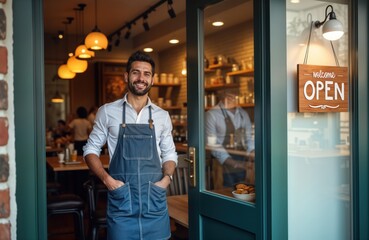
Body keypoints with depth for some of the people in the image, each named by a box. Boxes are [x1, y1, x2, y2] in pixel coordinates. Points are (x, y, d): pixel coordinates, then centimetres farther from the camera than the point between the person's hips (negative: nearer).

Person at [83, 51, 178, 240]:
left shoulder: (162, 116, 7)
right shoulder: (107, 112, 1)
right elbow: (91, 150, 6)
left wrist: (166, 178, -5)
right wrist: (106, 178, -8)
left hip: (154, 200, 2)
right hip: (121, 199, -1)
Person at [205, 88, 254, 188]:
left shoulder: (243, 113, 9)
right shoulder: (212, 114, -6)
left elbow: (249, 137, 13)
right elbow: (212, 144, -10)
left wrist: (252, 151, -7)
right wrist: (229, 161, -18)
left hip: (241, 163, 4)